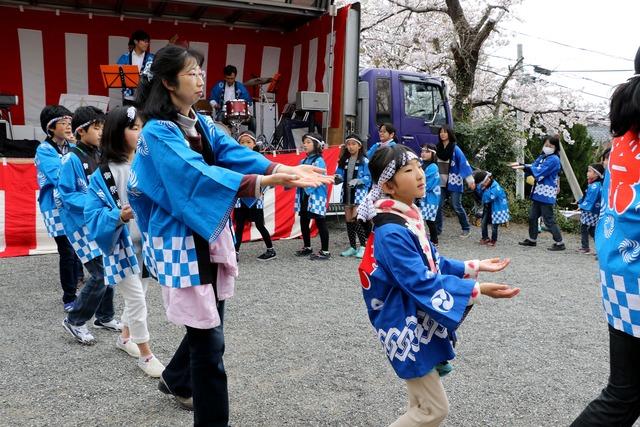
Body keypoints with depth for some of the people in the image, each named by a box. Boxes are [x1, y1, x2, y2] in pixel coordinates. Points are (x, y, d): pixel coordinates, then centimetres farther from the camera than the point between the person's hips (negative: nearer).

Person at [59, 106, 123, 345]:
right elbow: (67, 194, -14)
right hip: (82, 224, -7)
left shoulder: (99, 155, 8)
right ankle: (74, 321, 9)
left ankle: (105, 317, 29)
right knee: (100, 275, -10)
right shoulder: (72, 159, -14)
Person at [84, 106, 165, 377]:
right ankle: (146, 355, 17)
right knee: (136, 300, 1)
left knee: (137, 296, 19)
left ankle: (125, 337, 43)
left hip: (146, 241, 5)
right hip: (121, 245, -4)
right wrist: (119, 216, -28)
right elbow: (92, 212, -13)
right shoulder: (105, 172, -14)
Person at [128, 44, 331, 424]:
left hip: (213, 236, 8)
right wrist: (262, 182, -41)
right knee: (209, 338, -4)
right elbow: (196, 175, -29)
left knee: (208, 324, 19)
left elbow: (236, 154, -6)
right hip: (183, 242, -8)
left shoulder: (203, 124, 10)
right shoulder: (157, 133, -13)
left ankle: (177, 380, 46)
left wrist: (281, 170, -24)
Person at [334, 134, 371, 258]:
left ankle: (363, 246, -1)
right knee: (348, 220, 8)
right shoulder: (344, 160, 11)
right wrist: (337, 178, -11)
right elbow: (340, 174, 10)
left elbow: (368, 178, -10)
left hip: (359, 193, -6)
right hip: (347, 192, 6)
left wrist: (357, 181, -24)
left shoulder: (364, 161, -6)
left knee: (355, 219, -13)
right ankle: (352, 247, 19)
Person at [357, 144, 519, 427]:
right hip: (408, 329, -9)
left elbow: (434, 264, 15)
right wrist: (477, 289, -26)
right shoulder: (391, 232, -26)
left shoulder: (409, 217, 4)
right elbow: (423, 283, -27)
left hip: (420, 326, 9)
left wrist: (474, 267, 12)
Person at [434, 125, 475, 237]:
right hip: (441, 183, 5)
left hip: (454, 183, -4)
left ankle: (466, 228, 17)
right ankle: (437, 229, 13)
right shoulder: (438, 148, 4)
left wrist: (470, 180, -21)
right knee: (438, 206, 2)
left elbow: (464, 163, -15)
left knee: (456, 207, 1)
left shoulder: (455, 149, -11)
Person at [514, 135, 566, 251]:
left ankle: (559, 243, 3)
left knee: (549, 219, -5)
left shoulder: (554, 159, -14)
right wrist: (521, 165, -6)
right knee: (532, 216, 16)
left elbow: (539, 171, -20)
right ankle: (532, 239, 29)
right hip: (538, 192, 9)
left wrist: (524, 167, -14)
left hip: (546, 194, -9)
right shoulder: (542, 156, 12)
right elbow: (533, 168, 10)